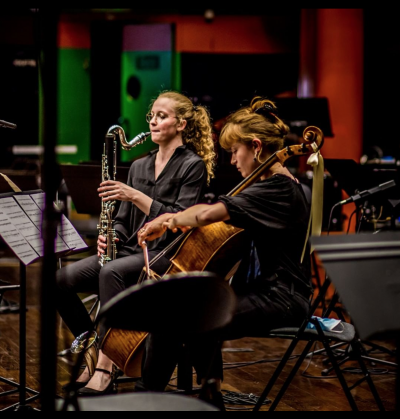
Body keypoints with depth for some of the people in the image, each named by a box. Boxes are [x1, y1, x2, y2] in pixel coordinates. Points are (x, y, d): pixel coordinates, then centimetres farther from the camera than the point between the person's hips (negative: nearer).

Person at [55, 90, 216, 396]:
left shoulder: (193, 166, -2)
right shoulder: (139, 167, 20)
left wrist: (135, 196, -20)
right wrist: (111, 235, -3)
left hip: (166, 255, -7)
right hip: (131, 249, 7)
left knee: (112, 273, -37)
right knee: (62, 279, -16)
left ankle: (106, 368, -35)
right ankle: (92, 349, -2)